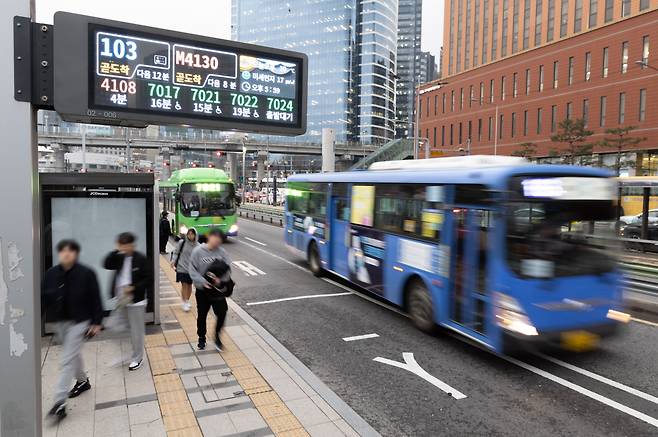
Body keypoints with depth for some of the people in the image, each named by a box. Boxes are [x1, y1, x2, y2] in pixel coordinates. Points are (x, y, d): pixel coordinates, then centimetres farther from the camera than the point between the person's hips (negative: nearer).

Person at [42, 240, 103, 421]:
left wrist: (96, 322, -8)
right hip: (61, 321, 5)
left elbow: (95, 300, -10)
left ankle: (60, 402, 0)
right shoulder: (51, 274, -4)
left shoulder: (86, 274, -15)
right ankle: (82, 381, 46)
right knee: (74, 354, 22)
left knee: (67, 359, -7)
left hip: (79, 321, -5)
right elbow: (43, 298, 2)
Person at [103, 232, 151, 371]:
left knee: (136, 330, 5)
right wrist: (115, 251, -14)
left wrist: (133, 287, -21)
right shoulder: (119, 257, 5)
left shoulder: (141, 259, -13)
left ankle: (137, 358, 21)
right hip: (121, 299, 6)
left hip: (135, 300, -6)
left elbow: (147, 279, -12)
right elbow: (107, 265, -6)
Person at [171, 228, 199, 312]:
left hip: (192, 268, 2)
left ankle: (187, 301, 30)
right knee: (184, 285, -3)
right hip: (182, 267, -2)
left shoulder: (197, 246, -4)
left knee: (189, 285, 12)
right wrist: (173, 261, -10)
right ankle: (184, 303, 7)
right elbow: (176, 252, 2)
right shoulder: (181, 243, -7)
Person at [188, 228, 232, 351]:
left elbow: (228, 269, -3)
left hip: (218, 289, 1)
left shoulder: (222, 252, -5)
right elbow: (192, 269, -9)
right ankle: (201, 338, 35)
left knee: (222, 312, -7)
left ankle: (217, 335, 19)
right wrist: (202, 281, -21)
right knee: (202, 315, 12)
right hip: (202, 289, -1)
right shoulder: (198, 251, -10)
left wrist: (220, 279, -22)